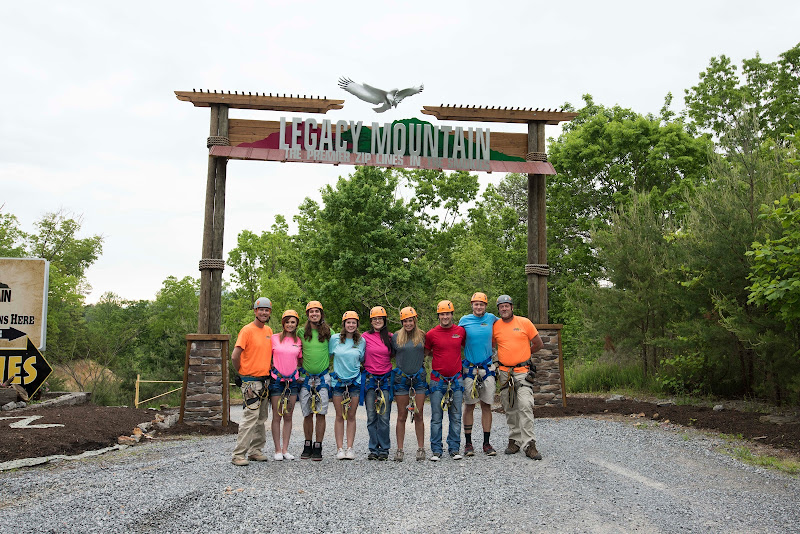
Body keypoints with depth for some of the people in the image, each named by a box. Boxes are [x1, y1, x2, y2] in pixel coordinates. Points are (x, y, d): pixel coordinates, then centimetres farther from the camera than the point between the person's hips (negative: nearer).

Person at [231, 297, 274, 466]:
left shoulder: (268, 330, 12)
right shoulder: (247, 330, -11)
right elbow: (235, 357, -15)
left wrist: (268, 371, 14)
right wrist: (242, 373, -3)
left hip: (265, 380, 7)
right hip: (251, 381, -7)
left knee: (261, 418, 11)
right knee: (250, 417, -10)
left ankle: (255, 451, 20)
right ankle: (239, 455, -4)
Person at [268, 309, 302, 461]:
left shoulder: (298, 341, 7)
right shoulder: (274, 338, 0)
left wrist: (300, 375, 5)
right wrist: (273, 367, -2)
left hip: (293, 380, 2)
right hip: (277, 380, -2)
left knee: (288, 416, 6)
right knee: (277, 416, 0)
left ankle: (285, 449, 12)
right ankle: (277, 450, 8)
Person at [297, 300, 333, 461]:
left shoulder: (328, 331, 4)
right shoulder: (301, 332, 4)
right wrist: (298, 368, 6)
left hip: (323, 377, 0)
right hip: (305, 377, 1)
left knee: (320, 413, -2)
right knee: (307, 414, 5)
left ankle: (318, 448, 6)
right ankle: (307, 446, 18)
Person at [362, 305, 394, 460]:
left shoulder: (390, 337, 6)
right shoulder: (365, 336, 3)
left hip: (386, 379, 0)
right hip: (370, 379, 0)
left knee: (384, 416, -2)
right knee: (371, 416, 3)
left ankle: (384, 449, 8)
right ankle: (373, 449, 13)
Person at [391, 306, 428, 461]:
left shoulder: (422, 336, 4)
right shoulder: (396, 336, 2)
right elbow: (391, 355, 10)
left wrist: (420, 362, 5)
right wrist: (400, 365, 2)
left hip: (418, 378, 0)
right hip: (401, 378, 0)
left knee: (418, 415, 2)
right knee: (402, 416, 3)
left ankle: (421, 449, 12)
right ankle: (400, 450, 9)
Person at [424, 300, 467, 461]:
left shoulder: (461, 331, 4)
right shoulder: (431, 334, -2)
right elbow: (426, 353, 12)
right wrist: (441, 357, 5)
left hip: (456, 380, 2)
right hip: (437, 380, -2)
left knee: (456, 417, 6)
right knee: (436, 417, 2)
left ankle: (454, 449, 17)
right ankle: (436, 450, 11)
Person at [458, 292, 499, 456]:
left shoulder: (491, 318, 4)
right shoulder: (464, 320, 1)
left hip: (487, 367, 2)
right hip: (469, 368, -1)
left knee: (486, 405, 4)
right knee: (469, 405, 2)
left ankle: (486, 443, 12)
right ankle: (468, 443, 10)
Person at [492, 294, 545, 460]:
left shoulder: (524, 322, 0)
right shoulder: (495, 326, 5)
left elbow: (538, 344, 8)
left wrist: (524, 354, 12)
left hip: (523, 371, -3)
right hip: (504, 372, 3)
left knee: (525, 406, -13)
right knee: (510, 409, 8)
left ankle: (529, 444, -11)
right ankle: (514, 440, 19)